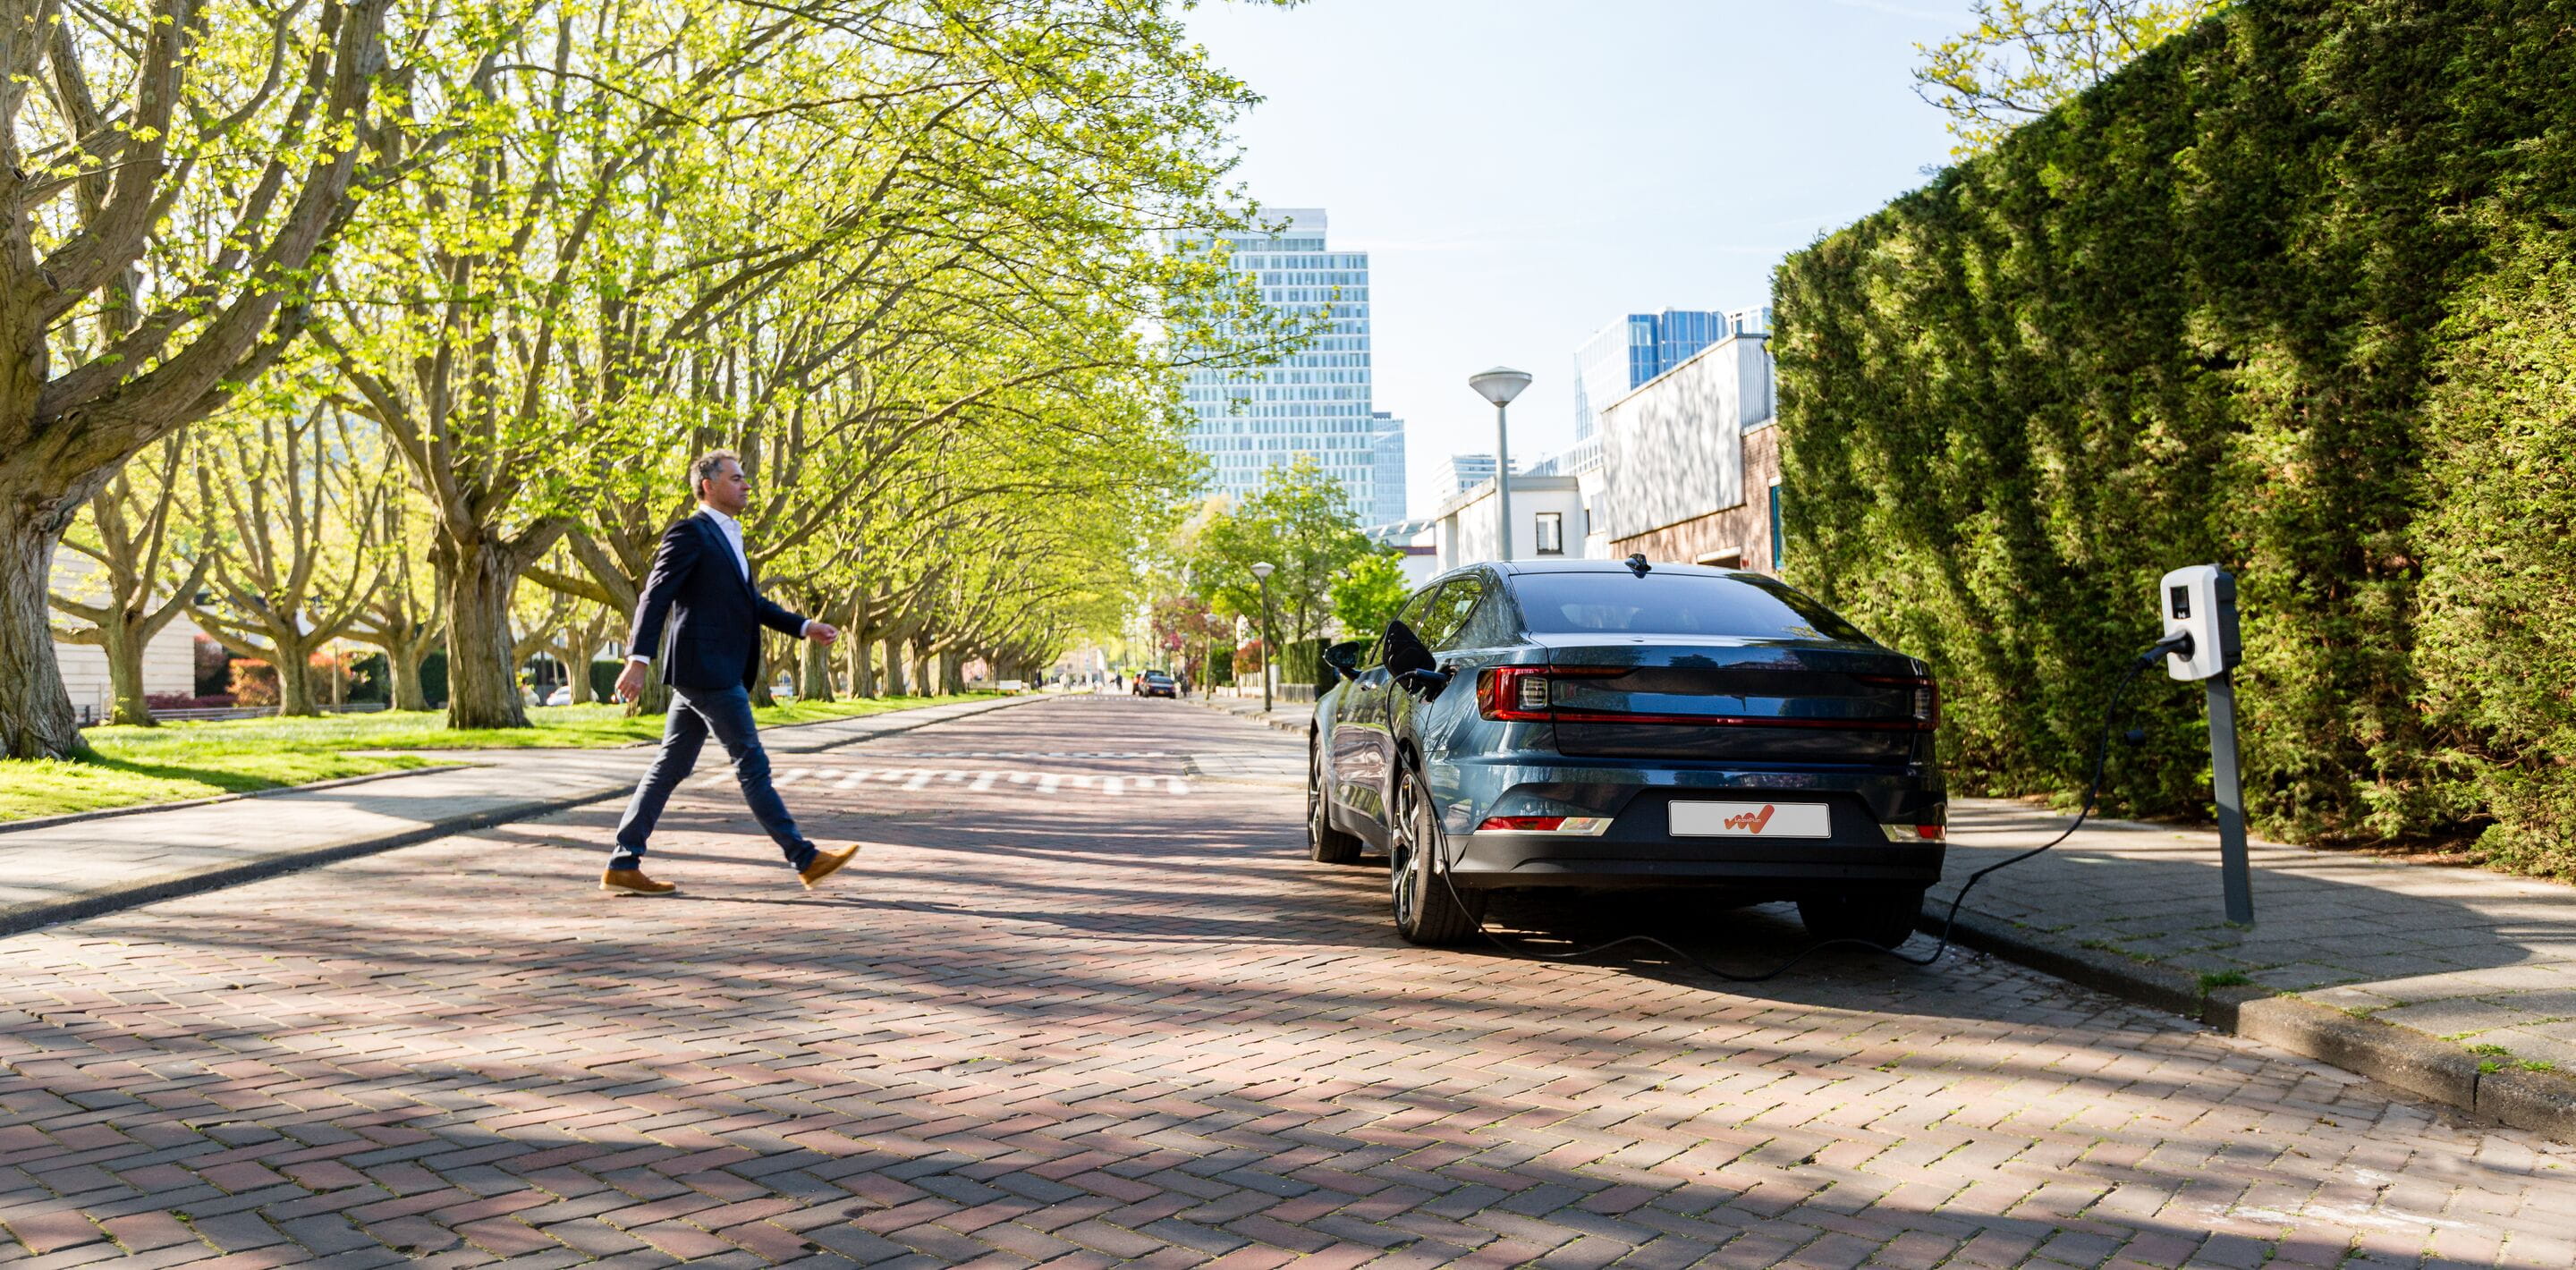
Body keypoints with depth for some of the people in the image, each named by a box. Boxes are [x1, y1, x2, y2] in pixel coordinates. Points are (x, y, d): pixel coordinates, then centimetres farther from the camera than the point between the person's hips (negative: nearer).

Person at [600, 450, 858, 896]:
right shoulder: (689, 534, -9)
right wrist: (638, 661, -24)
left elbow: (752, 602, 26)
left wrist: (804, 626, 18)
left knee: (670, 767, 10)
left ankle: (623, 864, 14)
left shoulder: (727, 537, 20)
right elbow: (655, 598, -16)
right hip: (706, 670, -10)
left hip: (717, 672, 10)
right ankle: (806, 860, 0)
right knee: (752, 766, -5)